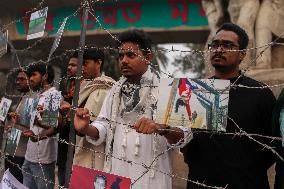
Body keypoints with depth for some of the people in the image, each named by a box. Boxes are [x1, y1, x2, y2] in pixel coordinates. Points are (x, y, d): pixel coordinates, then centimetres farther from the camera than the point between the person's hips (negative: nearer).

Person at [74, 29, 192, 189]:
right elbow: (104, 124, 3)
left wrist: (162, 128, -35)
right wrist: (86, 128, -17)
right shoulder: (116, 89, 7)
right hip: (115, 173, 4)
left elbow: (185, 134, -16)